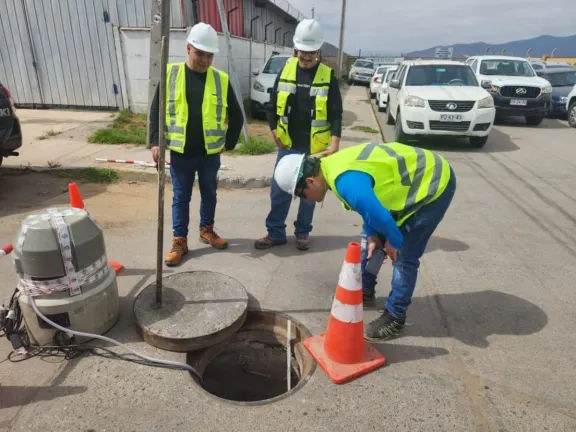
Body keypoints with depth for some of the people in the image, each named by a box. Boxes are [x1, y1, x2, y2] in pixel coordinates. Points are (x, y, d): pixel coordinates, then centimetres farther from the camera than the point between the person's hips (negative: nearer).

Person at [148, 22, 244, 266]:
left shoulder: (221, 79, -1)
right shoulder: (170, 74, -2)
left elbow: (236, 115, 8)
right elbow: (156, 111, 1)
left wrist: (229, 143, 5)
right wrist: (156, 142, -7)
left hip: (210, 152, 1)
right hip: (180, 152, -1)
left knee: (209, 193, 15)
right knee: (181, 198, 7)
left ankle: (207, 230, 36)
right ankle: (179, 241, 19)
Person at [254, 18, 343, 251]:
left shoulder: (328, 77, -3)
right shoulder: (285, 71, 3)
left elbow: (336, 114, -6)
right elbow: (273, 105, 8)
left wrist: (334, 142, -18)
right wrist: (274, 130, -3)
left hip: (315, 148, -1)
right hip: (287, 146, 2)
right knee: (279, 191, 4)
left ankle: (303, 232, 26)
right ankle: (275, 233, 18)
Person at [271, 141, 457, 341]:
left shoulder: (348, 181, -36)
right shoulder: (332, 166, -2)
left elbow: (378, 216, -35)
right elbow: (370, 204, 9)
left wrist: (394, 241, -16)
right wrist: (373, 236, 4)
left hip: (435, 184, -10)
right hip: (419, 174, 10)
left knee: (404, 257, -6)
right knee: (370, 241, 16)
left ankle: (395, 317, 11)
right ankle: (365, 289, 33)